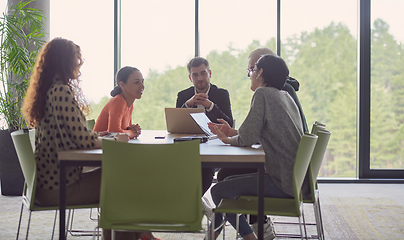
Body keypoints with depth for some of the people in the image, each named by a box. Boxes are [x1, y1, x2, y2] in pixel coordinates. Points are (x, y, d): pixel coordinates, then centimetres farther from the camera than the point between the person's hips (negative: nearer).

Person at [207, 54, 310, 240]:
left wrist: (227, 139, 2)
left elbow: (248, 138, -17)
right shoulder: (285, 96, 14)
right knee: (228, 177, 19)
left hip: (284, 183, -9)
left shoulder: (262, 94, -12)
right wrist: (233, 132, 13)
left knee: (218, 190, -4)